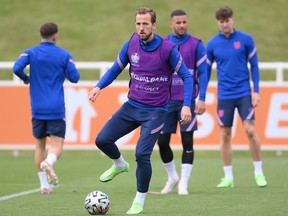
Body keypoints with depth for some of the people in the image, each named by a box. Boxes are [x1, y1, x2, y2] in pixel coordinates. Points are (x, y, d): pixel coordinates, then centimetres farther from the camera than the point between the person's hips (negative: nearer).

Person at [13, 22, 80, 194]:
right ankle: (48, 162, -37)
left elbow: (17, 68, -15)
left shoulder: (30, 53, 1)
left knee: (40, 144, 15)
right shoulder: (64, 55, -1)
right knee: (57, 144, -2)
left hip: (37, 108, 2)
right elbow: (74, 77, -1)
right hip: (56, 109, -2)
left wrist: (26, 78, 5)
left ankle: (44, 185, 11)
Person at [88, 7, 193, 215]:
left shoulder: (168, 49, -15)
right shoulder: (131, 44, -3)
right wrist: (99, 87, -7)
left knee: (142, 154, -15)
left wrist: (186, 105, -20)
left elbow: (187, 76, -9)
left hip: (155, 111, -4)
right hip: (132, 106, 5)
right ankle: (120, 165, 31)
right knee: (102, 140, -4)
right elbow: (116, 69, 9)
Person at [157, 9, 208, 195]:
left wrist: (202, 99, -10)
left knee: (187, 141, -5)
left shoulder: (196, 45, 0)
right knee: (162, 141, 3)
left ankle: (183, 184, 1)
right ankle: (172, 178, 24)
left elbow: (203, 73, -2)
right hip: (166, 101, 2)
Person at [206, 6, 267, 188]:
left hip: (244, 93, -1)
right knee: (225, 135, 1)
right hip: (224, 96, 2)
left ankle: (259, 172, 5)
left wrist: (256, 91, -3)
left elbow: (254, 66, 4)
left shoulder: (246, 40, -1)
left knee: (250, 130, -9)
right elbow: (206, 71, 9)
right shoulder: (212, 44, 2)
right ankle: (228, 177, 9)